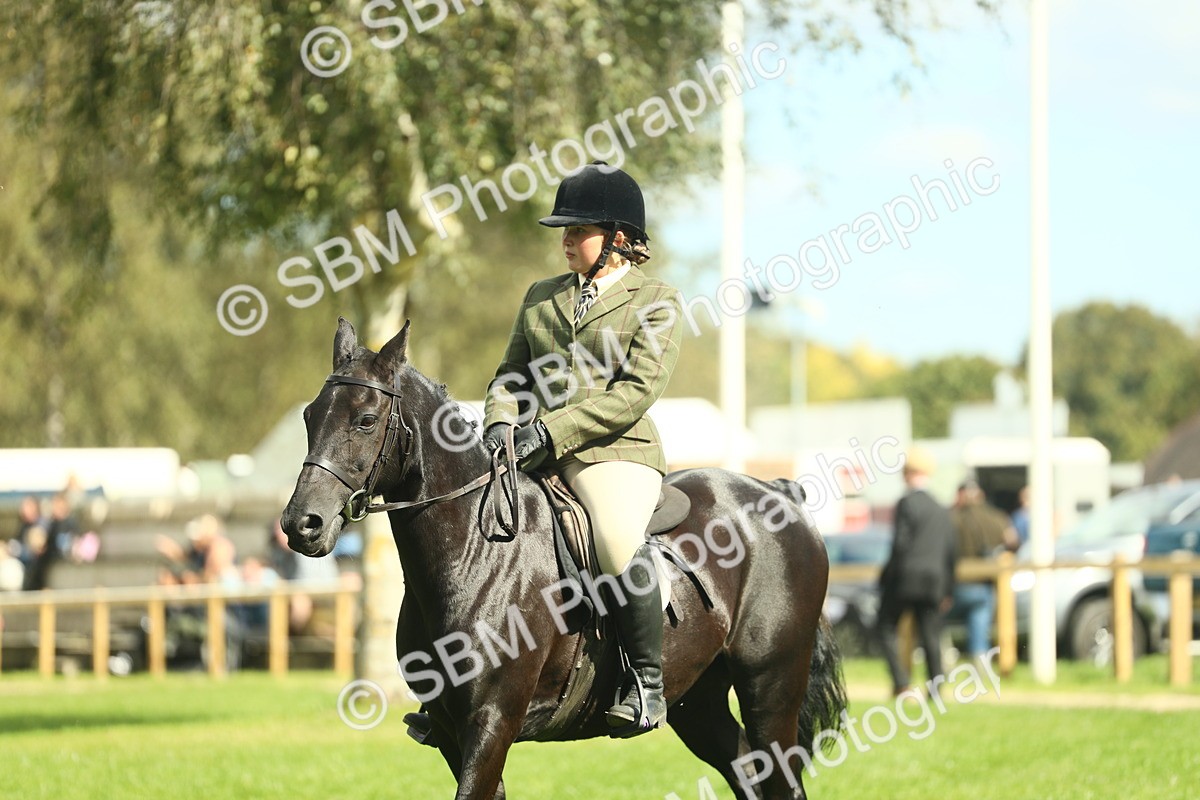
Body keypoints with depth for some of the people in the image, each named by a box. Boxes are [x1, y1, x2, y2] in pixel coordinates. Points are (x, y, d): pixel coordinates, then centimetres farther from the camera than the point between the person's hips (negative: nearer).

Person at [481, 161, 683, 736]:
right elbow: (511, 374, 21)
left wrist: (551, 430, -17)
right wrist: (501, 422, -3)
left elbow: (635, 392, -9)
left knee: (618, 538, -35)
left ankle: (647, 683, -23)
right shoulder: (541, 297, 21)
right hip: (532, 454, 6)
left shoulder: (655, 301, 2)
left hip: (615, 451, -6)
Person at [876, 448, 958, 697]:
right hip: (933, 582, 5)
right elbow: (950, 554, 12)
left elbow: (900, 543, -15)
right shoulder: (941, 511, 12)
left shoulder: (907, 504, -7)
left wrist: (888, 574, -5)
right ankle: (936, 687, 0)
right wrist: (947, 590, 17)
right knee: (931, 636, 7)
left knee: (887, 629, 6)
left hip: (904, 577, -5)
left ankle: (901, 683, -5)